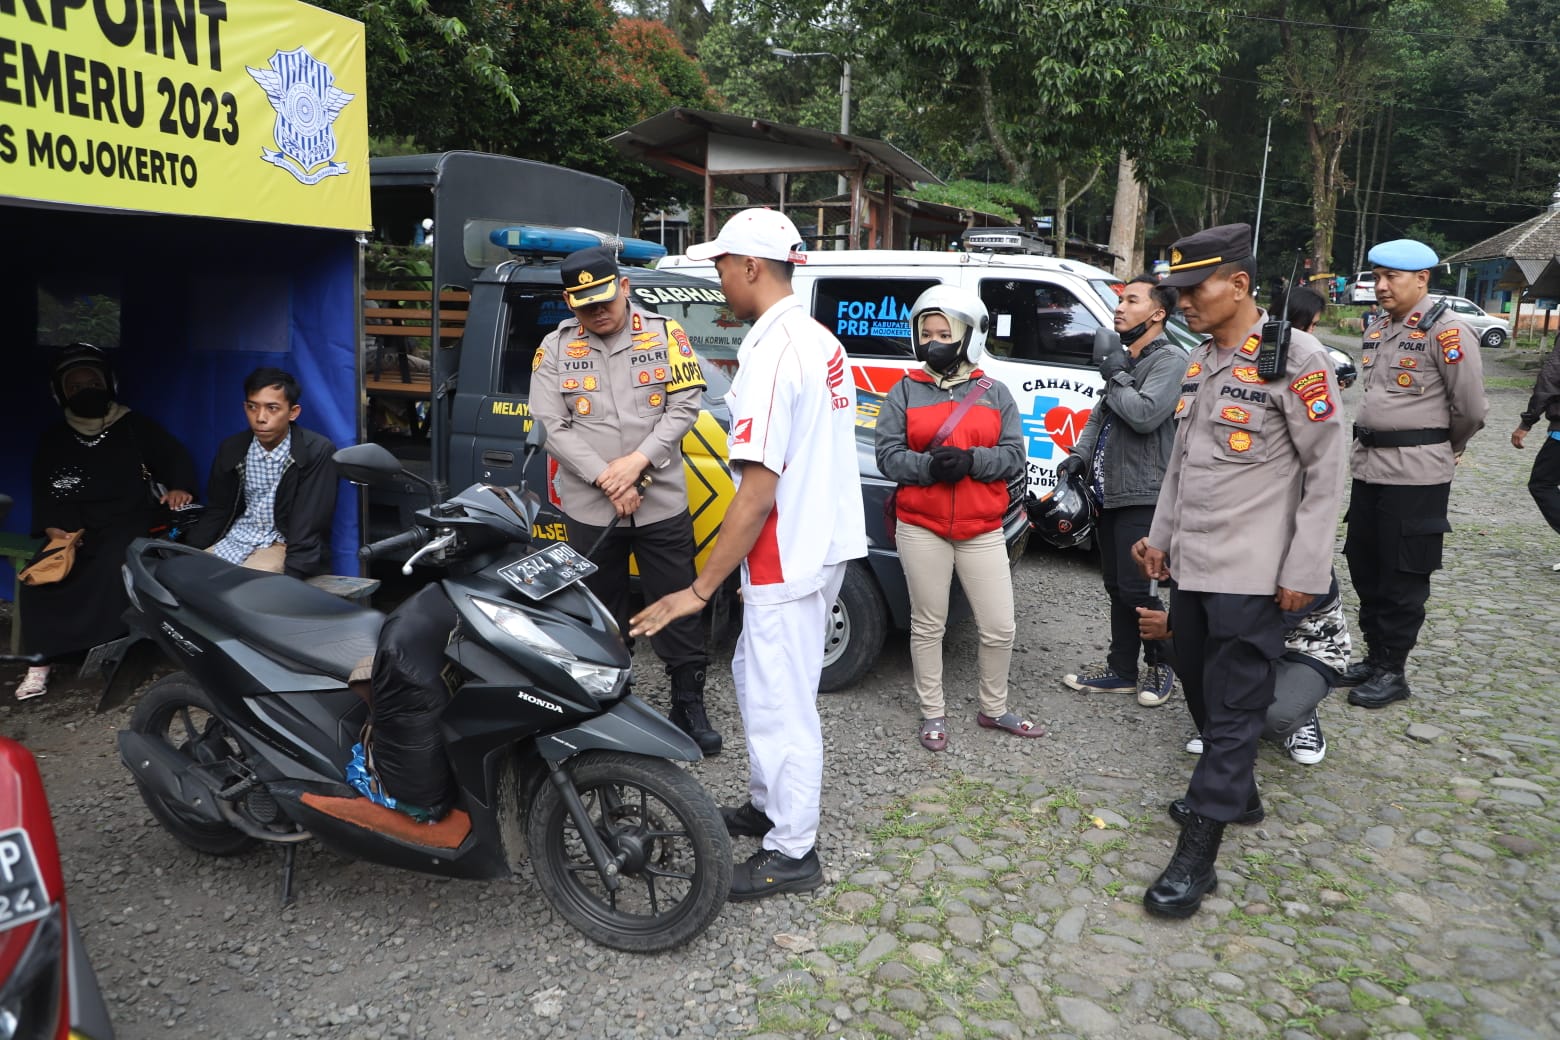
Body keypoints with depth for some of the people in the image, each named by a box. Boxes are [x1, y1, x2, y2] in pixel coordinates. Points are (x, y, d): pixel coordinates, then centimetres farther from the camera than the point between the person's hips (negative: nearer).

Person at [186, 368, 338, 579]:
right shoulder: (231, 449, 4)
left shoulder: (317, 452, -13)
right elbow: (216, 511, 11)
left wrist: (289, 580, -27)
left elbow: (310, 528, -17)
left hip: (285, 545, -5)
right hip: (235, 540, 6)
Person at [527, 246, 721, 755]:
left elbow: (685, 407, -5)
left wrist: (637, 461, -16)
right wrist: (605, 479, -15)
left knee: (678, 607, 6)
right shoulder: (555, 349, 1)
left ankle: (689, 706, 20)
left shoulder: (664, 334, 0)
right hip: (590, 510, 1)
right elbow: (552, 427, -4)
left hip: (663, 503, -1)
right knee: (602, 614, 14)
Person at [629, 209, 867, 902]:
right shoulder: (821, 340, 10)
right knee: (756, 676, 23)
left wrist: (701, 589, -22)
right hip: (823, 543, 10)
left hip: (789, 559, -10)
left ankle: (792, 852, 17)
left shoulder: (772, 354, -21)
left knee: (781, 704, 2)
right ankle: (768, 803, 38)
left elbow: (758, 490, -25)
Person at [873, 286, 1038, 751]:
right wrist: (928, 466, -23)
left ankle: (993, 709, 28)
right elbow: (888, 455, -5)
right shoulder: (904, 393, 3)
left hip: (981, 531, 1)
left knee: (999, 629, 6)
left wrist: (970, 461, -19)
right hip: (921, 528, -1)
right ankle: (933, 713, 24)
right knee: (928, 625, 8)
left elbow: (1014, 456, -1)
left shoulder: (995, 394, 7)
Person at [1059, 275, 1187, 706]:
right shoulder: (1122, 359, 16)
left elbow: (1145, 415, -24)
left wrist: (1116, 378, -11)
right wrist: (1079, 455, 6)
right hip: (1108, 492, 9)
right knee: (1116, 587, 14)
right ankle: (1121, 670, 24)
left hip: (1141, 496, -8)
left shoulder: (1170, 359, -10)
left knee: (1134, 588, -6)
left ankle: (1161, 663, 16)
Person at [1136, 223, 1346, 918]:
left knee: (1234, 707, -2)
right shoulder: (1200, 362, 11)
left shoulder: (1296, 359, -12)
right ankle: (1237, 790, 38)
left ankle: (1196, 856, 3)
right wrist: (1161, 536, 18)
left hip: (1252, 573, -8)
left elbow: (1327, 473, -11)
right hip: (1191, 564, 8)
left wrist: (1305, 572, -13)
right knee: (1198, 687, 17)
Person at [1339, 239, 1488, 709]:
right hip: (1369, 464, 8)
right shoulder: (1377, 330, 12)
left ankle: (1392, 670, 13)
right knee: (1364, 566, 14)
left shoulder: (1445, 330, -12)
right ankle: (1375, 655, 28)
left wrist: (1445, 450, 5)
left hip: (1415, 473, -8)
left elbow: (1471, 407, -10)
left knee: (1403, 576, 2)